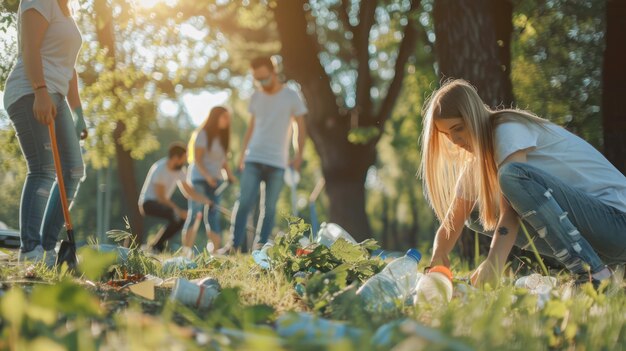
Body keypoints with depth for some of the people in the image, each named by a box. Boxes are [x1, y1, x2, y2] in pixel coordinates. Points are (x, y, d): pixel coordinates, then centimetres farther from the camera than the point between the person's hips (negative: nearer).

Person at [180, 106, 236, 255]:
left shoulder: (221, 137, 13)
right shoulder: (202, 134, -8)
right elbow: (197, 159, -13)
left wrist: (230, 174, 0)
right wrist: (207, 176, -27)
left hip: (216, 180, 6)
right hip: (199, 179, -6)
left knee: (213, 216, 1)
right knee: (194, 215, -9)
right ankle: (186, 251, -10)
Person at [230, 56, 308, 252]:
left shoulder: (291, 97, 1)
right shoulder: (256, 97, 11)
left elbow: (301, 127, 5)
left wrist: (299, 155, -4)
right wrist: (243, 154, 12)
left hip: (277, 163, -2)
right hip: (253, 161, 2)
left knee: (269, 208, 0)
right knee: (244, 204, -8)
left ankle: (261, 248, 4)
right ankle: (236, 246, -6)